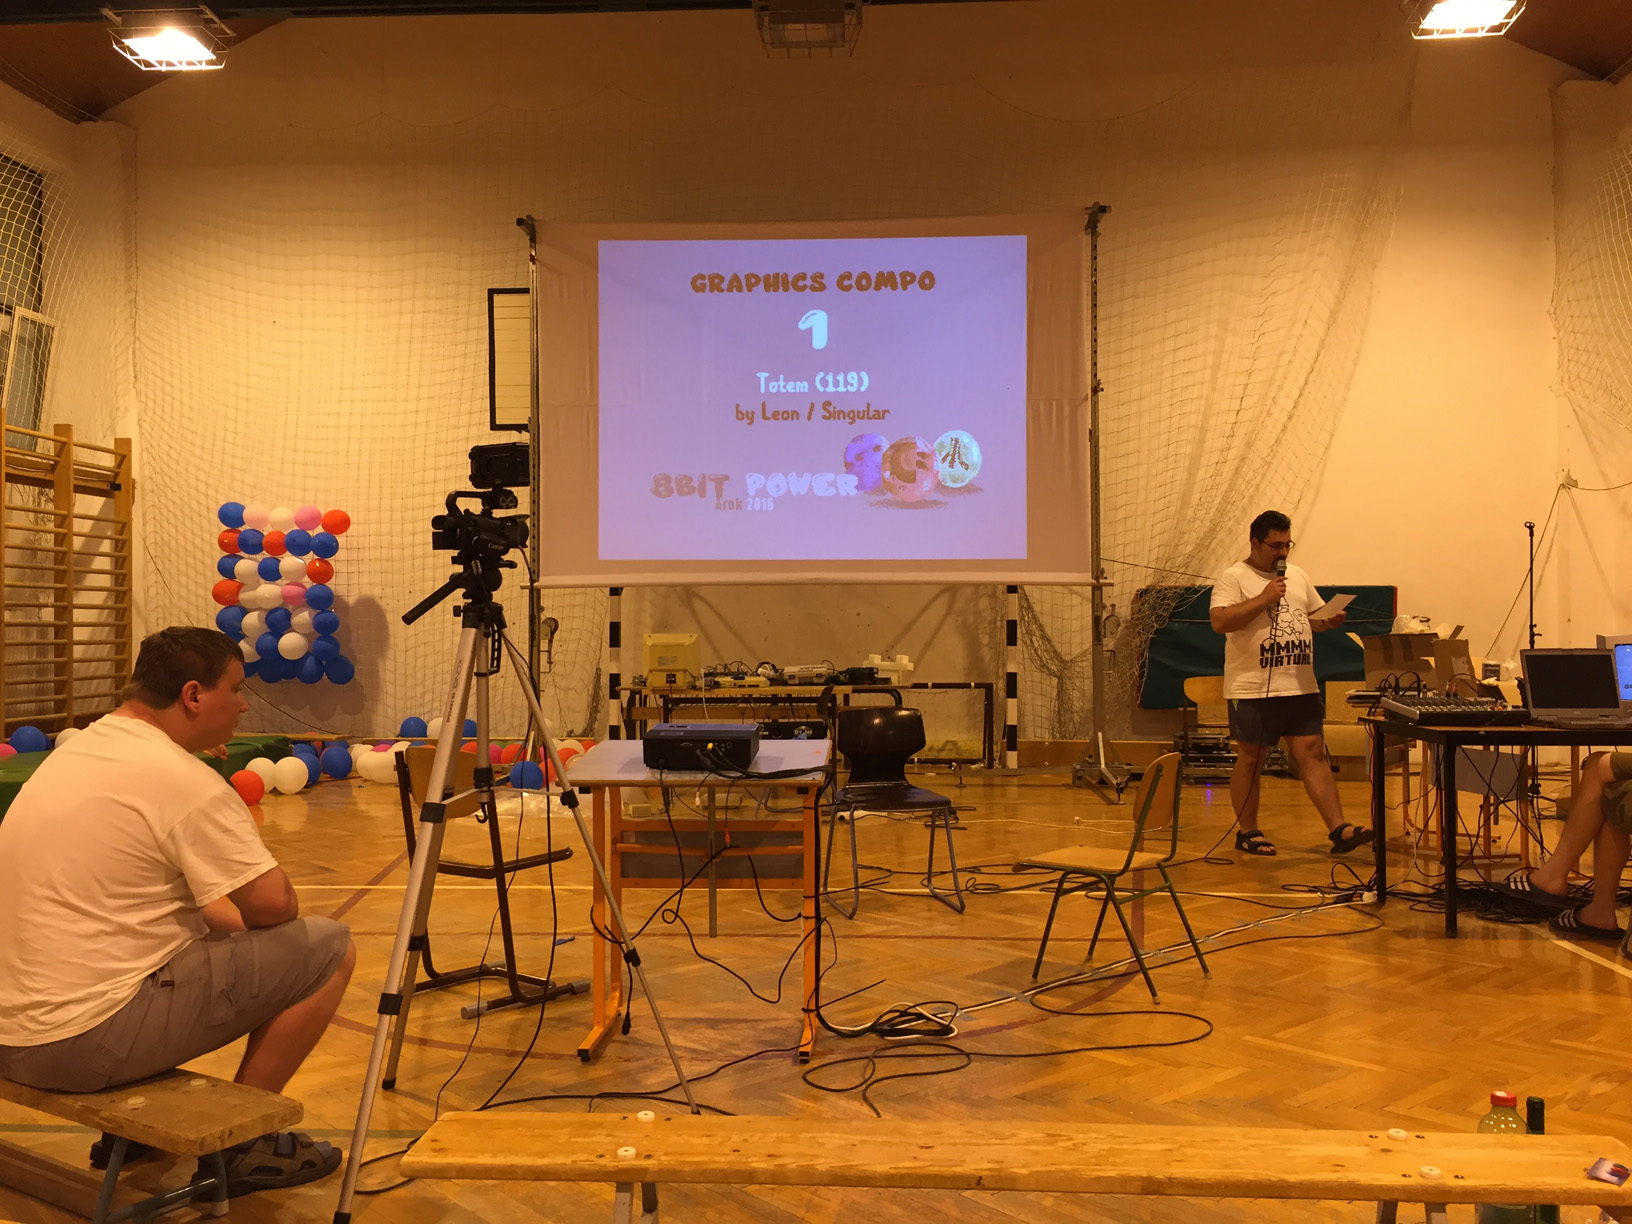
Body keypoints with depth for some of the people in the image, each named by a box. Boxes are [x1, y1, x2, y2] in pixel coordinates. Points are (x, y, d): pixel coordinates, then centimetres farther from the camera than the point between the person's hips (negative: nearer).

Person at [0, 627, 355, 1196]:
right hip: (87, 1044, -9)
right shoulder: (184, 780, -16)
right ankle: (240, 1145, 9)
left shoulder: (74, 750, 12)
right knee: (327, 949, -4)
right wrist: (246, 921, 8)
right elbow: (274, 903, -14)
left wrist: (233, 920, 18)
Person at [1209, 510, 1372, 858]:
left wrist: (1330, 620, 1)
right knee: (1250, 759, 4)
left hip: (1301, 687, 6)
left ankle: (1338, 829, 0)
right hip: (1253, 689, -5)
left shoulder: (1298, 577, 15)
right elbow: (1219, 622, -19)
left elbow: (1315, 617, 24)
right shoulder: (1233, 578, -6)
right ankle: (1247, 832, 16)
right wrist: (1264, 599, -20)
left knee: (1313, 754, 2)